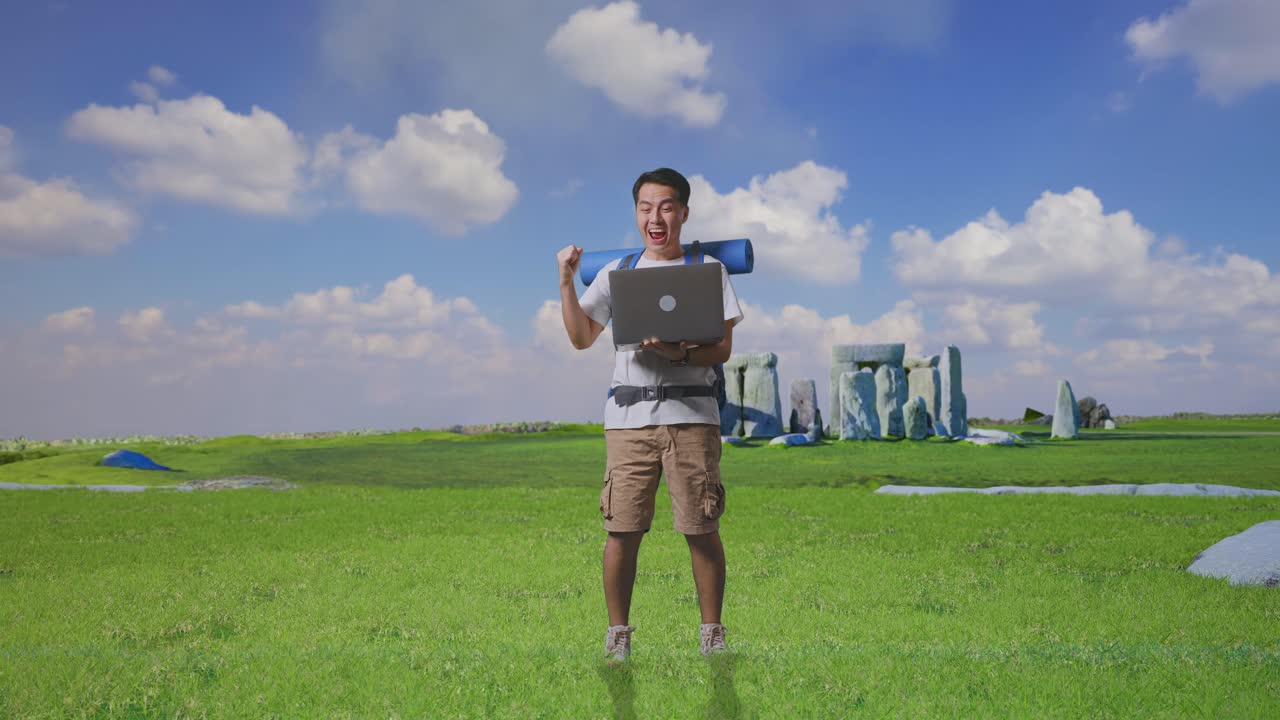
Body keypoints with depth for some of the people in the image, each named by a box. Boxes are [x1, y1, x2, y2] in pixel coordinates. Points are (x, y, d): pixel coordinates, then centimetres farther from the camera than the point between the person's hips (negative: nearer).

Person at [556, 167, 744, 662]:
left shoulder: (708, 269, 9)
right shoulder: (616, 273, 16)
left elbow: (722, 349, 2)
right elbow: (581, 338, 13)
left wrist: (679, 352, -17)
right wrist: (566, 279, 5)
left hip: (691, 413, -1)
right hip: (629, 415, 2)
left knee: (702, 529, -1)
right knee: (622, 529, -2)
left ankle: (712, 634, 10)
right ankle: (617, 635, 8)